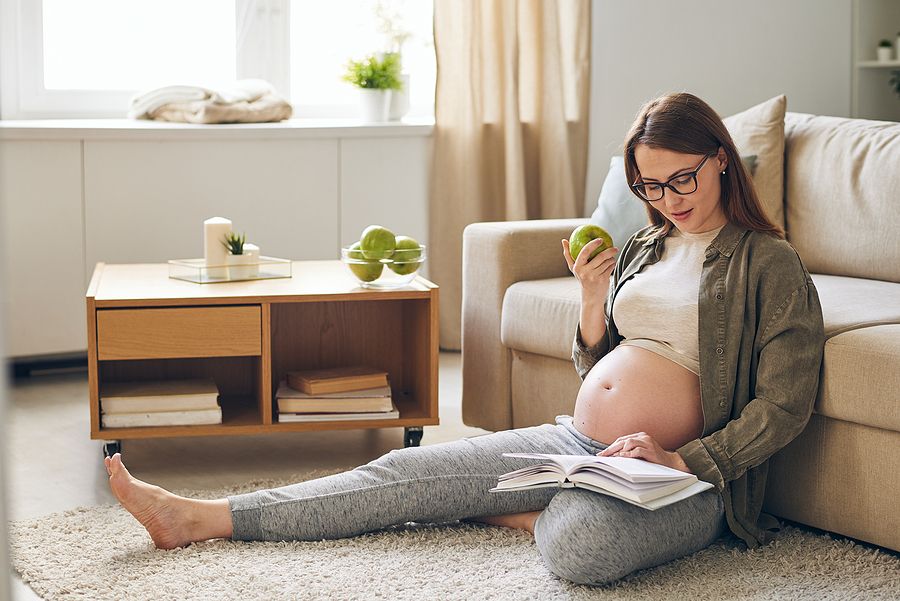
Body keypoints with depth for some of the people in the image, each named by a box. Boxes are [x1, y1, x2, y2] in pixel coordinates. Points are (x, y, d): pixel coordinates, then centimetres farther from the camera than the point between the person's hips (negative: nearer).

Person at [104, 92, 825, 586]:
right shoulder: (643, 248, 17)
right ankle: (199, 518, -2)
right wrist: (594, 297, -1)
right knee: (411, 471, -4)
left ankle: (531, 514, -5)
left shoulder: (770, 263, -3)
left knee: (580, 543, -41)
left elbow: (783, 406, -9)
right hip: (578, 444, 6)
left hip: (683, 476, -6)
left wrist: (681, 462, -20)